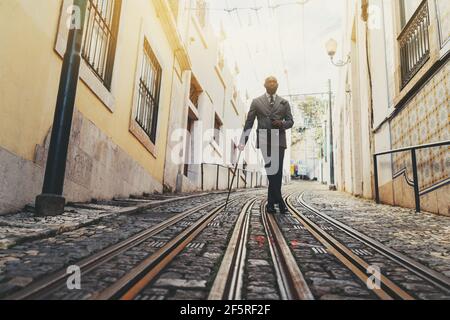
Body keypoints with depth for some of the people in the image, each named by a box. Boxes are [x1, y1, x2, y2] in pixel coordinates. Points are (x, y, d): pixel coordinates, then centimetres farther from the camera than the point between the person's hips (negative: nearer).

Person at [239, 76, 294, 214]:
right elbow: (249, 122, 8)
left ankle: (271, 203, 9)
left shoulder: (284, 103, 17)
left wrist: (282, 123, -9)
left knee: (277, 171, -1)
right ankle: (279, 201, -8)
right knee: (271, 170, -13)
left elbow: (290, 121, 14)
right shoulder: (256, 102, 12)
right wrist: (243, 141, 1)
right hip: (264, 140, -2)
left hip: (279, 140, 2)